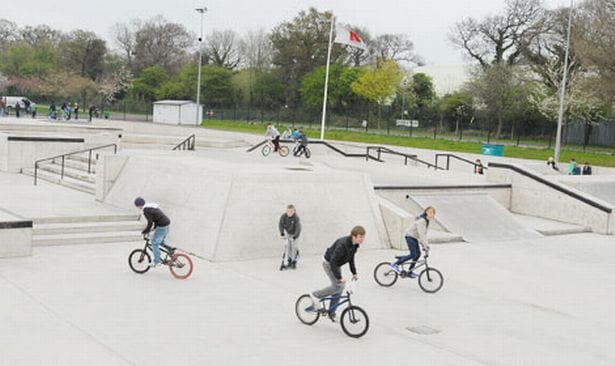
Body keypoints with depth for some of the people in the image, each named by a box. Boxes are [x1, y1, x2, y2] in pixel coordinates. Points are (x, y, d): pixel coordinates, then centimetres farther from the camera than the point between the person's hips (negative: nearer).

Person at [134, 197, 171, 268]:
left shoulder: (146, 210, -14)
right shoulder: (151, 205, 17)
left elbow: (150, 223, -17)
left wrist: (144, 232, -4)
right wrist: (154, 228, 22)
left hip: (162, 226, -10)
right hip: (167, 223, 10)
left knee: (154, 242, 1)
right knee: (161, 241, 26)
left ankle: (156, 261, 4)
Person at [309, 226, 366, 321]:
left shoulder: (355, 245, -6)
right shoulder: (343, 244, -34)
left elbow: (351, 258, 12)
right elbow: (333, 261, -34)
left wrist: (354, 273, 12)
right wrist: (339, 277, -35)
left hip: (336, 265, 9)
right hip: (328, 263, -9)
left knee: (339, 288, 7)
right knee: (337, 286, -18)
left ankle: (331, 312, 20)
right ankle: (315, 295, -2)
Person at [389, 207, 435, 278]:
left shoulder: (427, 221, 7)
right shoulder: (421, 221, -24)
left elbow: (424, 234, 13)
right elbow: (421, 235, -29)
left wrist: (424, 246, 10)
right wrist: (426, 248, -29)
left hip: (414, 237, 10)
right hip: (410, 236, -10)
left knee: (418, 254, 8)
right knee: (413, 254, -17)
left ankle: (409, 272, 19)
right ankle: (395, 265, -12)